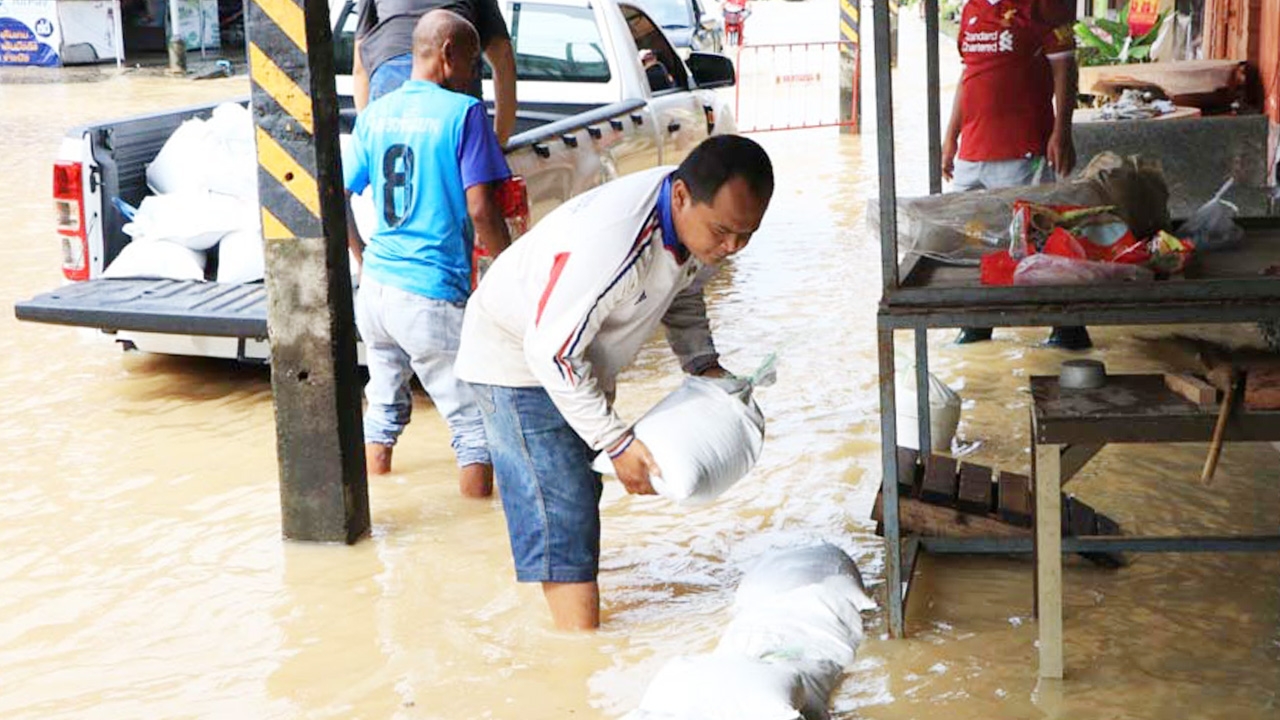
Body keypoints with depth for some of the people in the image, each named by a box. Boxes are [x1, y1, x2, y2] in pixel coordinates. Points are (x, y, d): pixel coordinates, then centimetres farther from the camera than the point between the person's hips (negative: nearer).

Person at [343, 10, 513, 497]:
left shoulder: (374, 115, 10)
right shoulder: (463, 113, -9)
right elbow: (479, 209, -14)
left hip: (375, 287, 7)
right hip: (432, 298, -7)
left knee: (385, 398, 25)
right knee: (475, 419, 1)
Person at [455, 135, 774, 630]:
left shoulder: (703, 222, -13)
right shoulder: (615, 238, -40)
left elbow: (683, 294, 10)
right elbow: (552, 352, -32)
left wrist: (702, 362, -6)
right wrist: (617, 442, -28)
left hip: (580, 358, 9)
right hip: (517, 351, -9)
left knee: (580, 496, 17)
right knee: (560, 512, -13)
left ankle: (578, 644, 29)